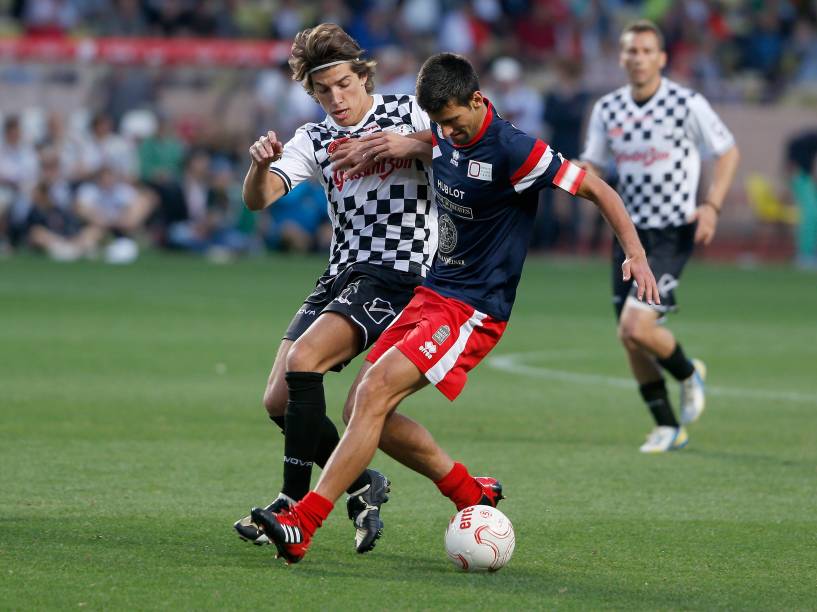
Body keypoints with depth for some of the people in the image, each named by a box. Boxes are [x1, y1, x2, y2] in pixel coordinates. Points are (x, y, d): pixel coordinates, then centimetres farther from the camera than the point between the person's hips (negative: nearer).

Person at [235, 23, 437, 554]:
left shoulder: (409, 115, 1)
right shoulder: (314, 140, 12)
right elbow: (258, 200, -2)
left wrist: (413, 145, -24)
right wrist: (260, 164, -24)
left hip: (398, 276, -7)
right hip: (342, 274, 7)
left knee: (303, 359, -26)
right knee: (279, 400, -3)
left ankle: (295, 504, -21)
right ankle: (364, 486, 14)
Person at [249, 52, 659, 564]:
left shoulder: (511, 150, -19)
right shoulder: (443, 134, 3)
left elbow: (596, 189, -13)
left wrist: (636, 252, -22)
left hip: (473, 311, -9)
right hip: (432, 292, 9)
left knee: (374, 392, -20)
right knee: (367, 410, 2)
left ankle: (303, 525, -22)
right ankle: (472, 494, 17)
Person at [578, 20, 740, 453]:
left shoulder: (688, 104, -9)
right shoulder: (607, 109, 4)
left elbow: (727, 151, 1)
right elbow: (594, 165, 14)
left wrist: (712, 206, -10)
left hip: (674, 234, -5)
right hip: (631, 233, 5)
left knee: (636, 328, -18)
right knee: (630, 338, 4)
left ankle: (688, 374, 13)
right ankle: (668, 428, 20)